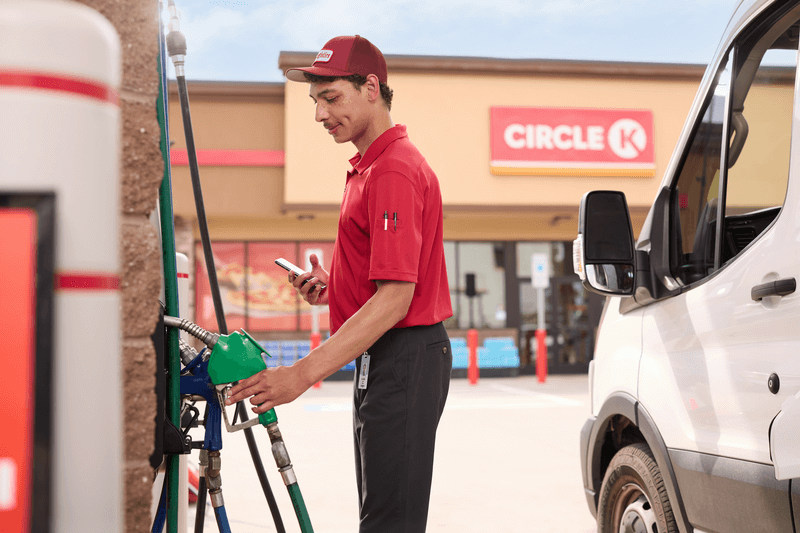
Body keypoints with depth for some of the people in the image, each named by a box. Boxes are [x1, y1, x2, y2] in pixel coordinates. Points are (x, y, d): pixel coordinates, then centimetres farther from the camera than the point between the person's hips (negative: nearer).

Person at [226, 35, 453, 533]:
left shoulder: (394, 170, -17)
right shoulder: (368, 166, 17)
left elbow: (395, 299, -25)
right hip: (381, 361, 11)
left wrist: (304, 373, -28)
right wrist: (333, 286, 7)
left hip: (403, 358, -11)